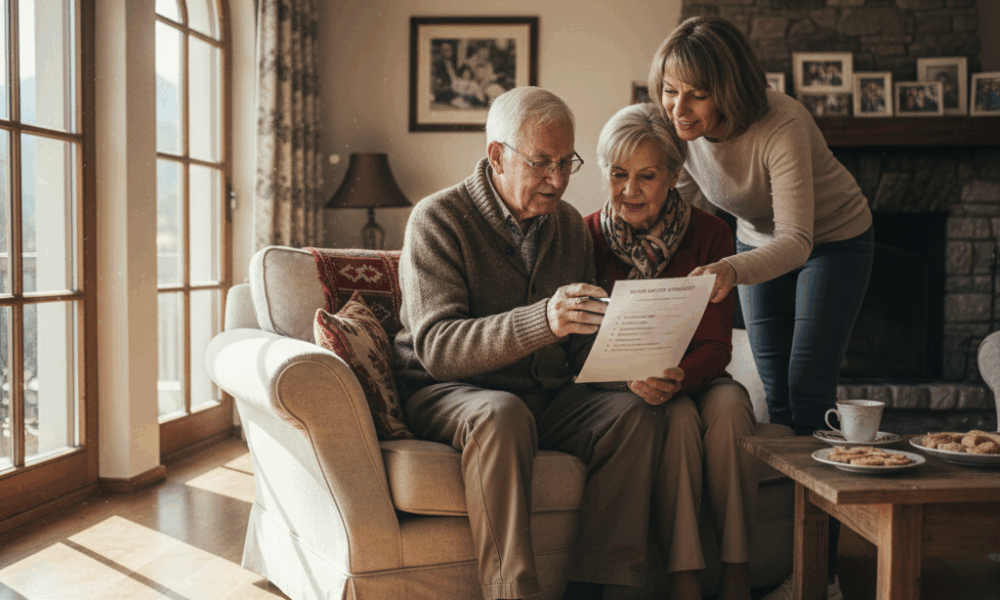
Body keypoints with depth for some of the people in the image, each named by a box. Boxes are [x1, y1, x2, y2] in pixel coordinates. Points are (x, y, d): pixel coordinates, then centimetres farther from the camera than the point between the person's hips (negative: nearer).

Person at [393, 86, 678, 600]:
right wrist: (542, 321, -37)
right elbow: (437, 347, -22)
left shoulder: (570, 225, 9)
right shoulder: (438, 219, -10)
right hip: (447, 394, -5)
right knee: (503, 414, -37)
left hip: (545, 396, 5)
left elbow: (586, 342, 13)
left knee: (637, 413, -20)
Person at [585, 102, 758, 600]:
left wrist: (678, 376, -33)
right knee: (679, 417, -32)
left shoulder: (710, 235, -6)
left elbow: (715, 345, -10)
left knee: (727, 402, -31)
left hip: (694, 379, 1)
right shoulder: (587, 237, -7)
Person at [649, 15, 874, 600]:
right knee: (775, 395, 3)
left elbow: (797, 241, -42)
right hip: (760, 239, 5)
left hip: (835, 240, -5)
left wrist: (732, 270, -59)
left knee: (809, 390, -12)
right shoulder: (680, 130, -19)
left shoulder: (782, 127, -37)